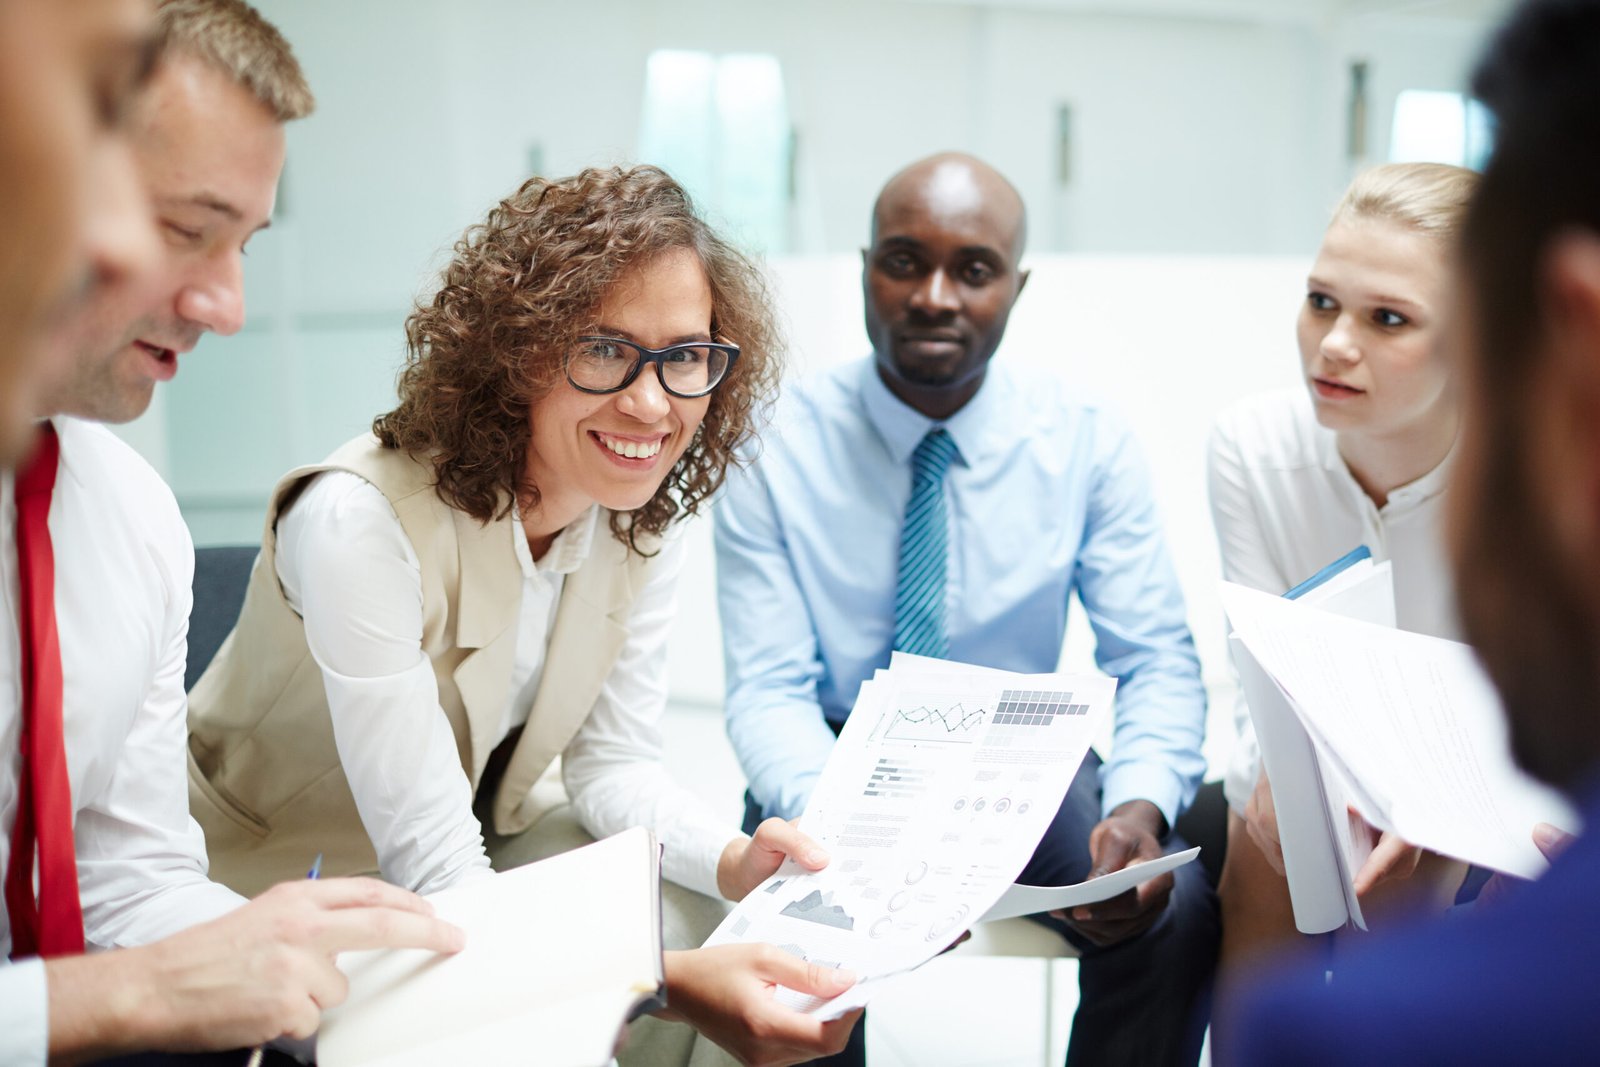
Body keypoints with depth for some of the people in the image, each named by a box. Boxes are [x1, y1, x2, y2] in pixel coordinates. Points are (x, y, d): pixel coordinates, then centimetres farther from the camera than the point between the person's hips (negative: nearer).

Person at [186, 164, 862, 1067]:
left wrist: (735, 861, -25)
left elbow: (614, 761, -4)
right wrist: (672, 981, -47)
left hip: (490, 829, 6)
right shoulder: (363, 524, -32)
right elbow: (435, 875, -33)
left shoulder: (649, 515, -11)